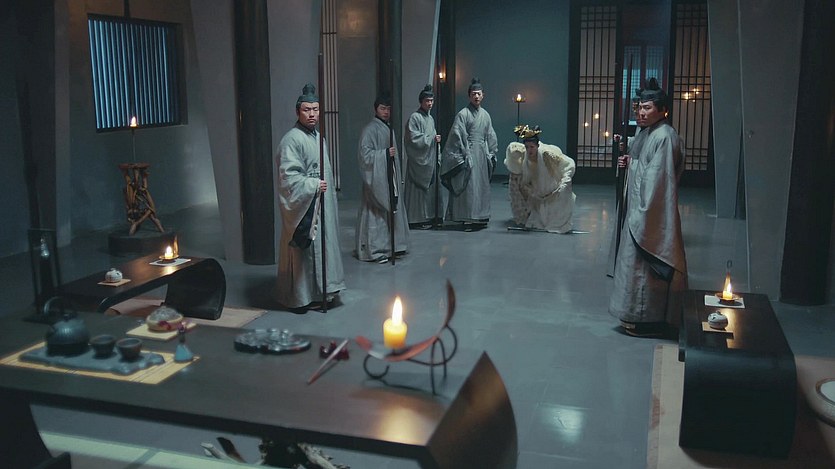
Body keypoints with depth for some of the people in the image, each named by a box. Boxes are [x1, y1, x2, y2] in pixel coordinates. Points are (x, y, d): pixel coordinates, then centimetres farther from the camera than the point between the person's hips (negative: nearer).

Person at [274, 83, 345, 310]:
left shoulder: (317, 137, 13)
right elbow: (288, 176, -22)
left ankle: (320, 291, 25)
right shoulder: (292, 139, -16)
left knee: (322, 246, 14)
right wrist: (313, 186, -25)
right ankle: (303, 297, 9)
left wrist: (327, 188, 20)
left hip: (321, 202, 9)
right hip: (303, 206, -9)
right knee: (305, 249, -1)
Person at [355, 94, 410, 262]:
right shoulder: (370, 129, -10)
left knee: (392, 210, 10)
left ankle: (391, 246, 18)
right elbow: (365, 153, -17)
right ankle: (374, 250, -2)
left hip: (390, 177, 9)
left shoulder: (389, 129, 16)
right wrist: (385, 153, -19)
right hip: (376, 177, -9)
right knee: (376, 213, -7)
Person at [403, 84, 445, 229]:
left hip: (431, 160, 8)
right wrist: (432, 138, -13)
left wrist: (437, 158, 11)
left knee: (432, 189, 9)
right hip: (419, 160, -8)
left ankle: (431, 217, 16)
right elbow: (414, 139, -17)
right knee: (419, 189, -6)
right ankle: (417, 220, 0)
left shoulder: (430, 118, 16)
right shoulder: (414, 117, -10)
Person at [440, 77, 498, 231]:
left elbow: (490, 137, 18)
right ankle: (468, 218, -5)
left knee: (482, 186, 10)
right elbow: (456, 136, -10)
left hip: (482, 155, 7)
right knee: (468, 186, -8)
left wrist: (491, 154, 12)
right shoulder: (463, 114, -6)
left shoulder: (485, 115, 13)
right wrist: (461, 157, -14)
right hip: (468, 154, -6)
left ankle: (480, 217, 18)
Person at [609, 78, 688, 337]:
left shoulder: (664, 137, -17)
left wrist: (642, 215, -23)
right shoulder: (647, 133, 13)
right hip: (639, 208, 10)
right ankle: (638, 314, 27)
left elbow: (658, 179, -22)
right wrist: (629, 162, 4)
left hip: (652, 211, -10)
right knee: (639, 260, 16)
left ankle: (646, 319, 7)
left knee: (645, 262, -3)